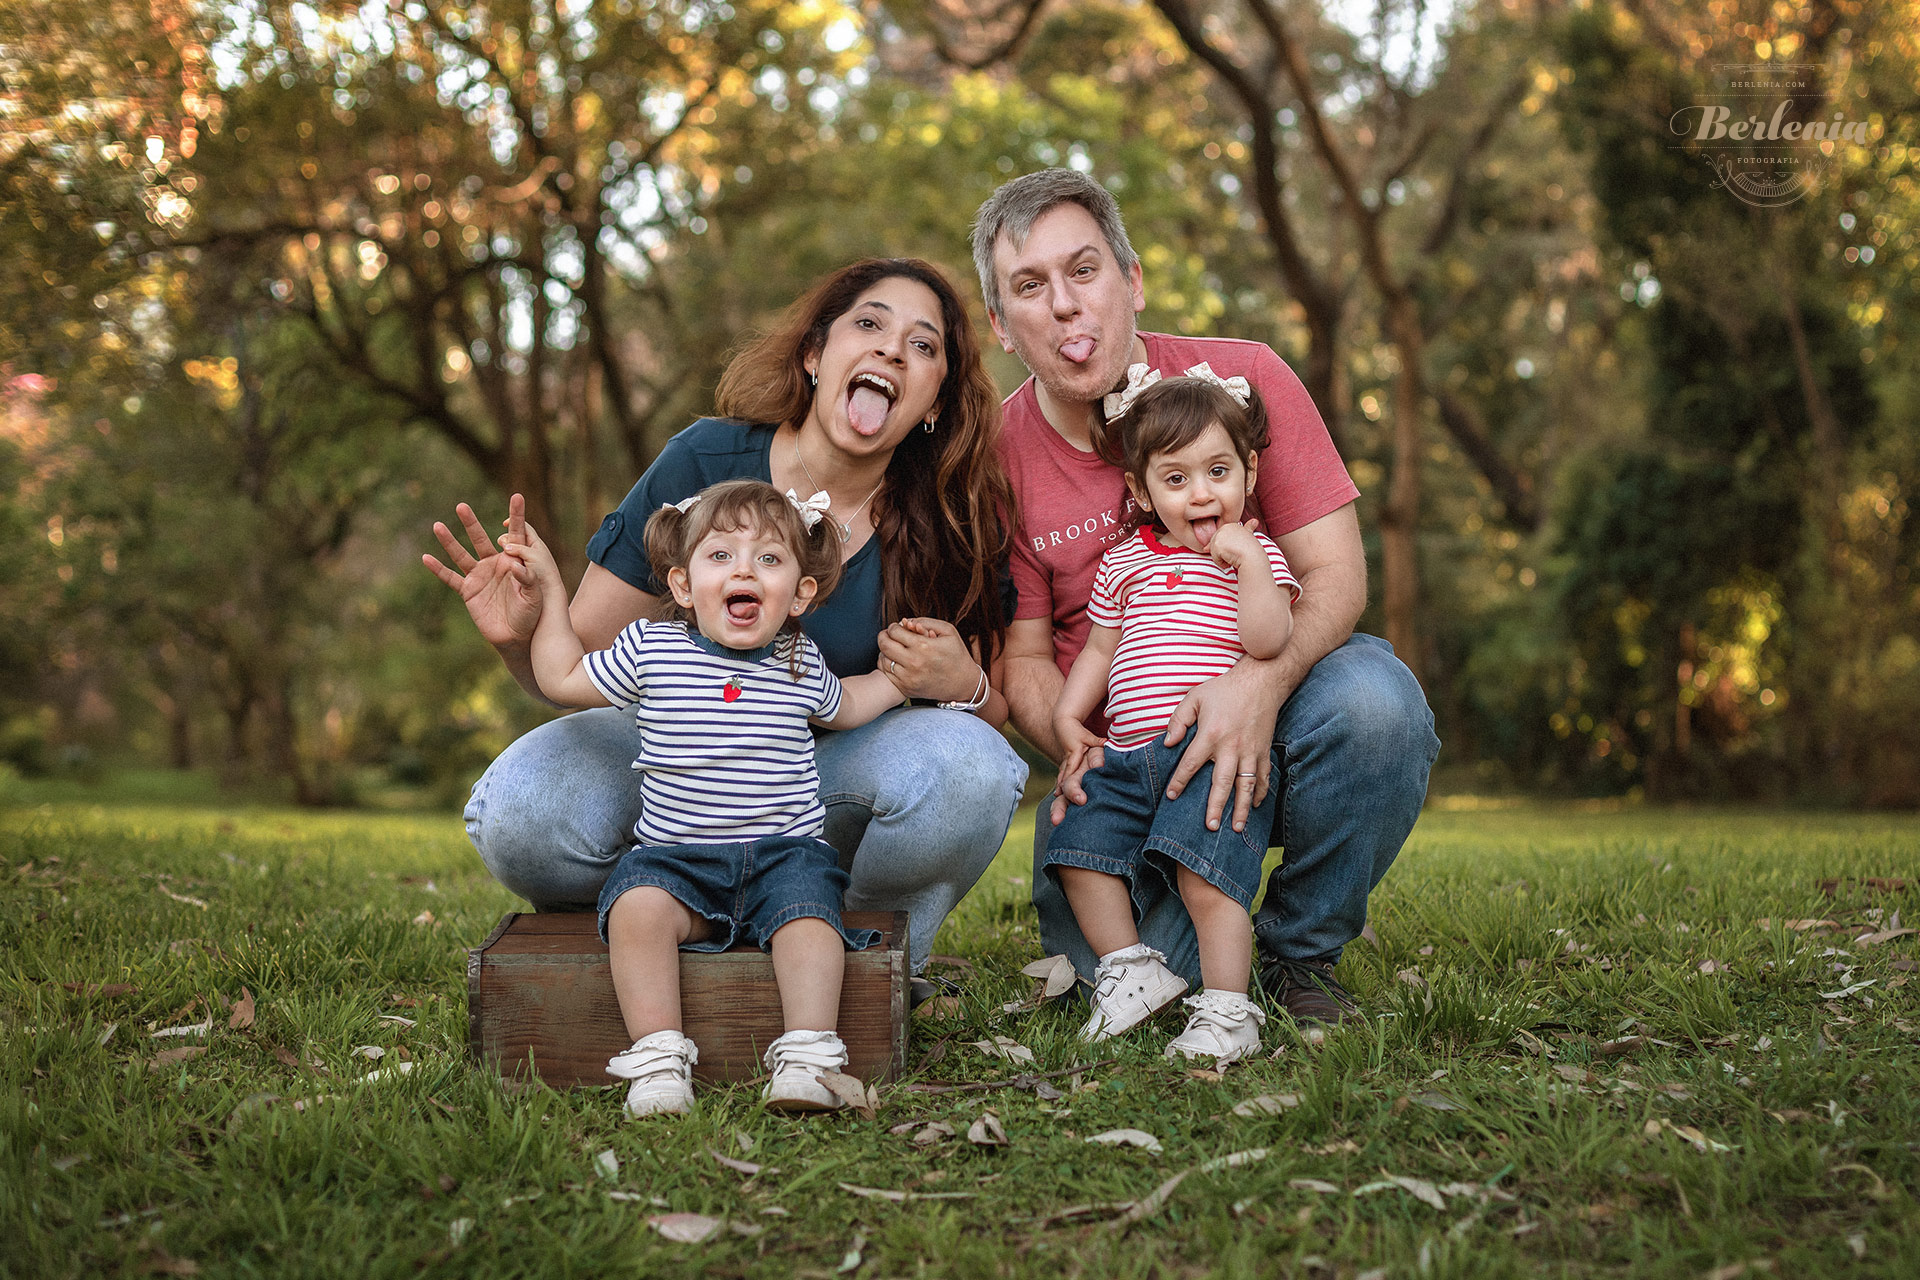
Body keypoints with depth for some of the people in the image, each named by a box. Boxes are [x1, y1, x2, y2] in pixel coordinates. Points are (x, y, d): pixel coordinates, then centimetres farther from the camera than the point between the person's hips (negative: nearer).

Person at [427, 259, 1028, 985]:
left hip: (842, 765, 1)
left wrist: (964, 687, -26)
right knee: (520, 816, -29)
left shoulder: (952, 519, -12)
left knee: (967, 768, -32)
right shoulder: (706, 463, -15)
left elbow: (998, 712, -3)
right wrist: (522, 637, -35)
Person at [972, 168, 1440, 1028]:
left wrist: (1263, 681, -33)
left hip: (1264, 704, 0)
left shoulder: (1241, 378, -8)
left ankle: (1299, 950, -6)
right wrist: (1079, 748, -24)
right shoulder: (1000, 456, -6)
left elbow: (1334, 573, -12)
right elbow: (1024, 659, -1)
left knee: (1375, 702, -34)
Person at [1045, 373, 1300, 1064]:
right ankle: (1133, 971, 8)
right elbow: (1099, 649, 22)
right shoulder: (1125, 560, 17)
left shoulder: (1253, 555, 4)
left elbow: (1268, 640, -12)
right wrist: (1068, 718, 9)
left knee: (1203, 866, -20)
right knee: (1078, 850, -5)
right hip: (1127, 756, 6)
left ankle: (1226, 1009, -11)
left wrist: (1247, 559, -16)